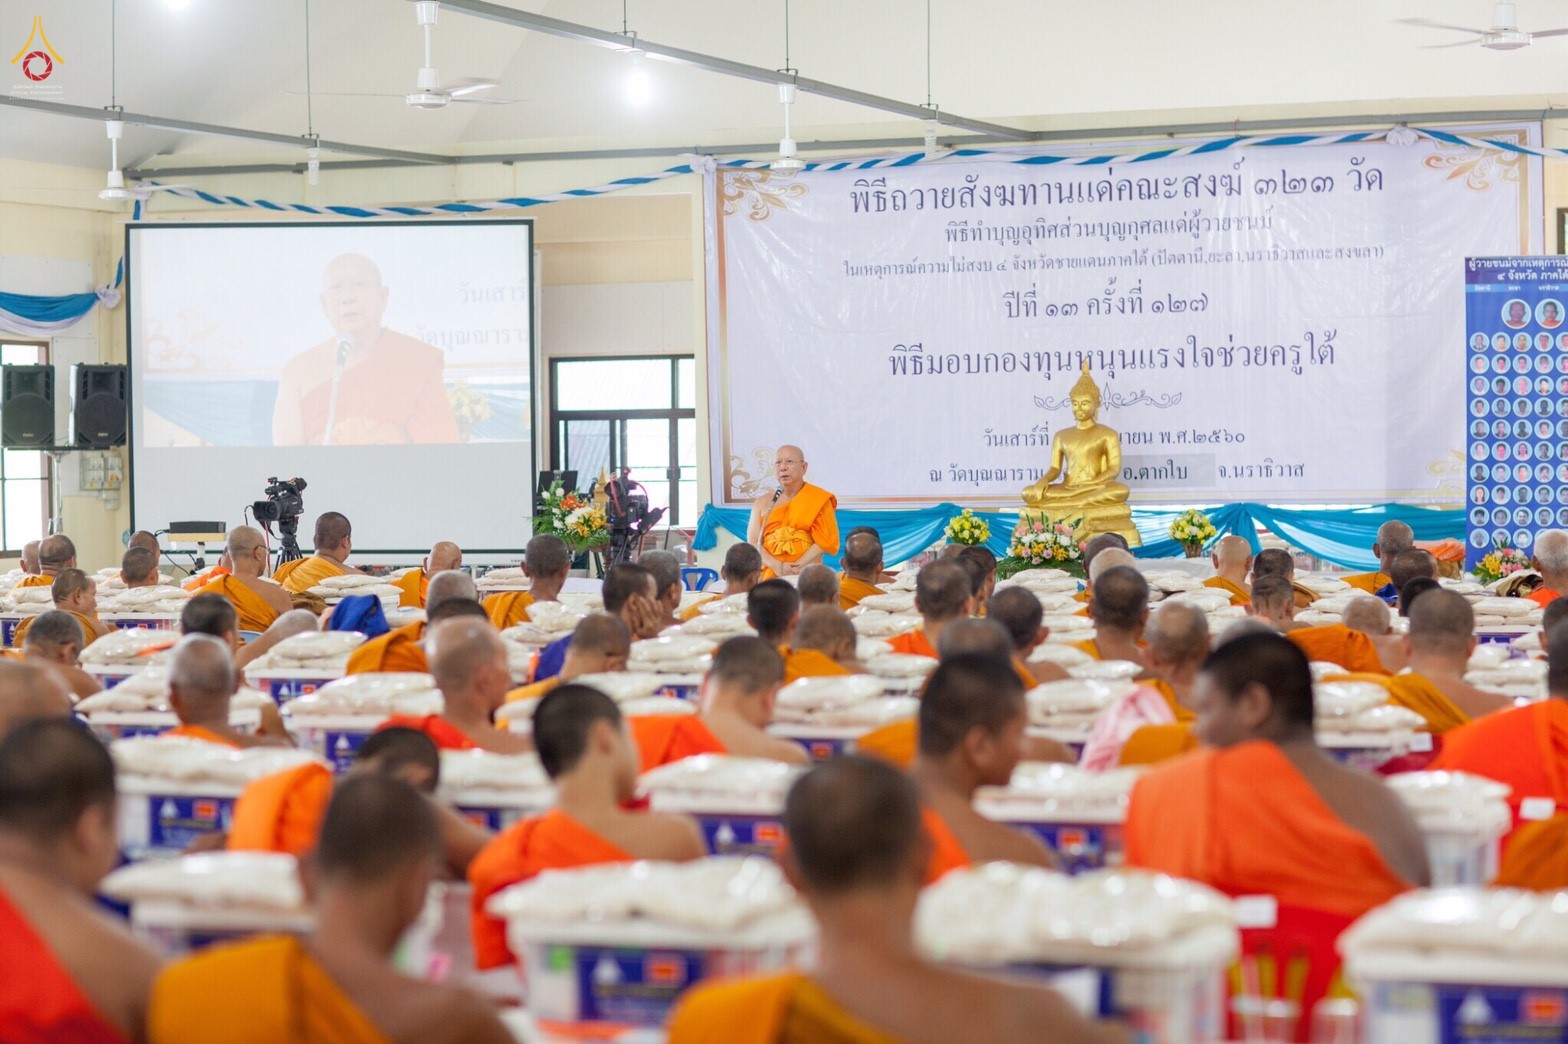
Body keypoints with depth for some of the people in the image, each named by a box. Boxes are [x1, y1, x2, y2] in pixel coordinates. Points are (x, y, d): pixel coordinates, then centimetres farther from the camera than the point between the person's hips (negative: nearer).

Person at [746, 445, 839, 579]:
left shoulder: (819, 500, 4)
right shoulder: (762, 503, 13)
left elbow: (826, 542, -3)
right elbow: (753, 543, 6)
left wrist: (797, 568, -12)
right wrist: (776, 566, -12)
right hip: (770, 578, 2)